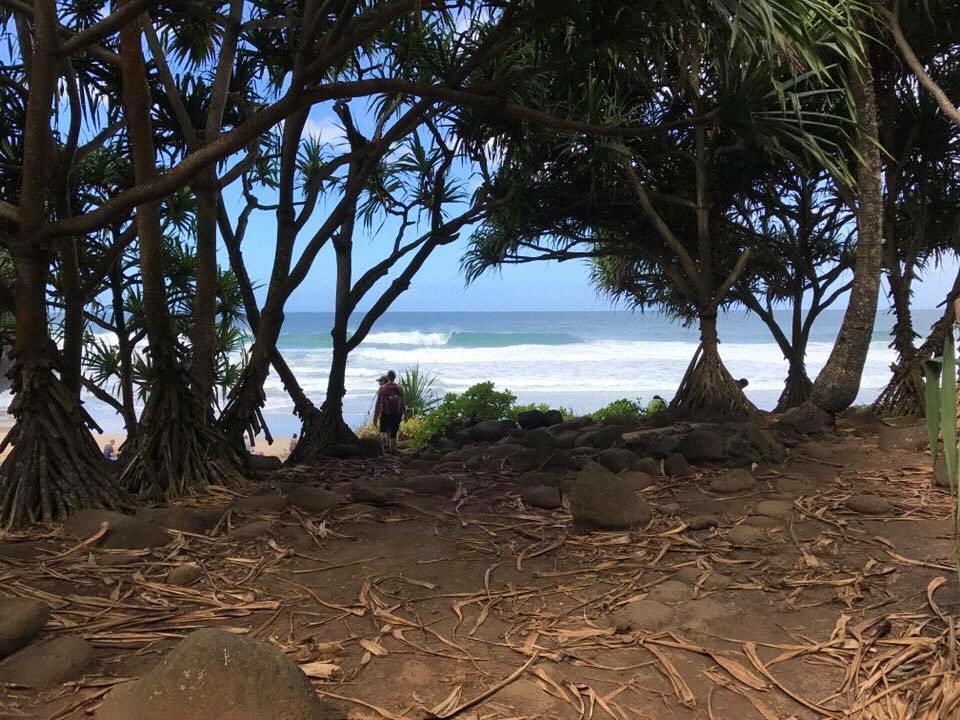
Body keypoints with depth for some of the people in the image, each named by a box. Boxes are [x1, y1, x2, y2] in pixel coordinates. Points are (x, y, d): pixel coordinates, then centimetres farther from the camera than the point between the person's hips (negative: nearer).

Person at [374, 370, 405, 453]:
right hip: (396, 414, 2)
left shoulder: (382, 388, -5)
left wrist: (375, 416, -1)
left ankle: (386, 446, -6)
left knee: (383, 431, 15)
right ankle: (393, 449, 12)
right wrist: (401, 415, 13)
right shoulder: (400, 389, 1)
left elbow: (378, 403, -6)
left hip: (385, 414, -2)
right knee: (393, 433, 11)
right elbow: (402, 403, 3)